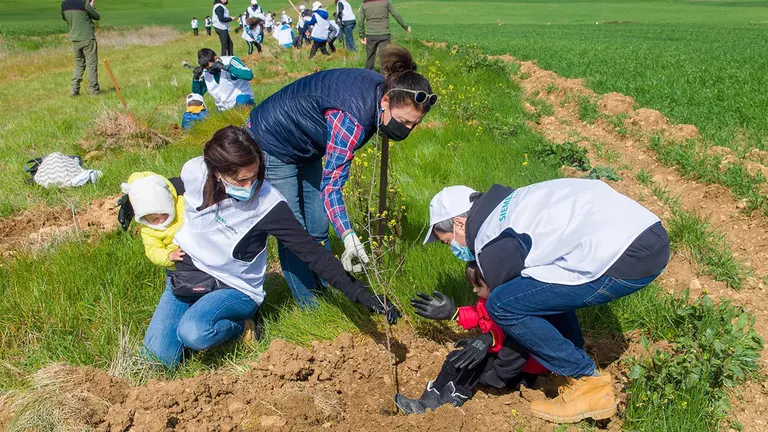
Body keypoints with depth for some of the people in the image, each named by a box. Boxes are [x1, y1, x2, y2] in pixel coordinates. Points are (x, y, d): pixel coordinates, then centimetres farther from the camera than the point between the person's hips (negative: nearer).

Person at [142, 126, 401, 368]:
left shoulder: (268, 203, -26)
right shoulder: (195, 172, -16)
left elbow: (311, 251, -24)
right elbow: (170, 188, 12)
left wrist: (358, 292, -31)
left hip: (234, 288, -4)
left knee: (193, 333, -33)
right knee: (159, 355, -6)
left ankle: (239, 326, -1)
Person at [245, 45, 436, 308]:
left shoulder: (382, 89, -12)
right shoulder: (353, 118, -38)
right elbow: (331, 185, -38)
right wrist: (349, 237, -50)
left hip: (306, 148, 8)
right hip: (271, 145, -8)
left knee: (318, 228, 11)